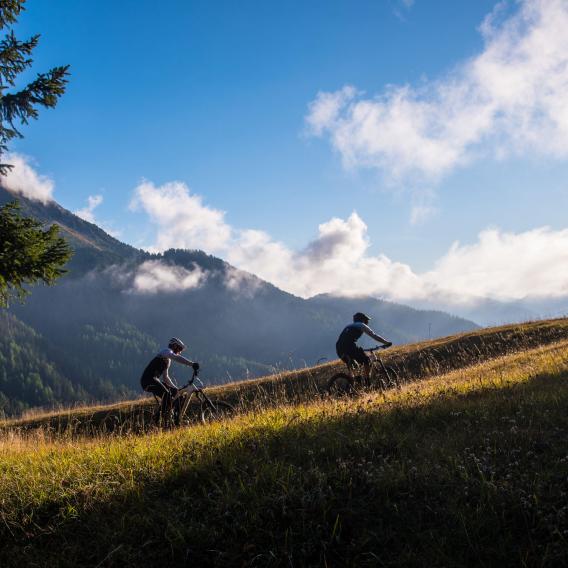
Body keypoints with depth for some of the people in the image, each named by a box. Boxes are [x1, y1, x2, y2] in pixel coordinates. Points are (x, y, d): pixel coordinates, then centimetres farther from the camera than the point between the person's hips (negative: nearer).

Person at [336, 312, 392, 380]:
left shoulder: (349, 326, 35)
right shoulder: (361, 325, 15)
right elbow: (374, 336, 9)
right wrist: (387, 343, 15)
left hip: (339, 349, 7)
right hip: (349, 346, -7)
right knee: (367, 360, 7)